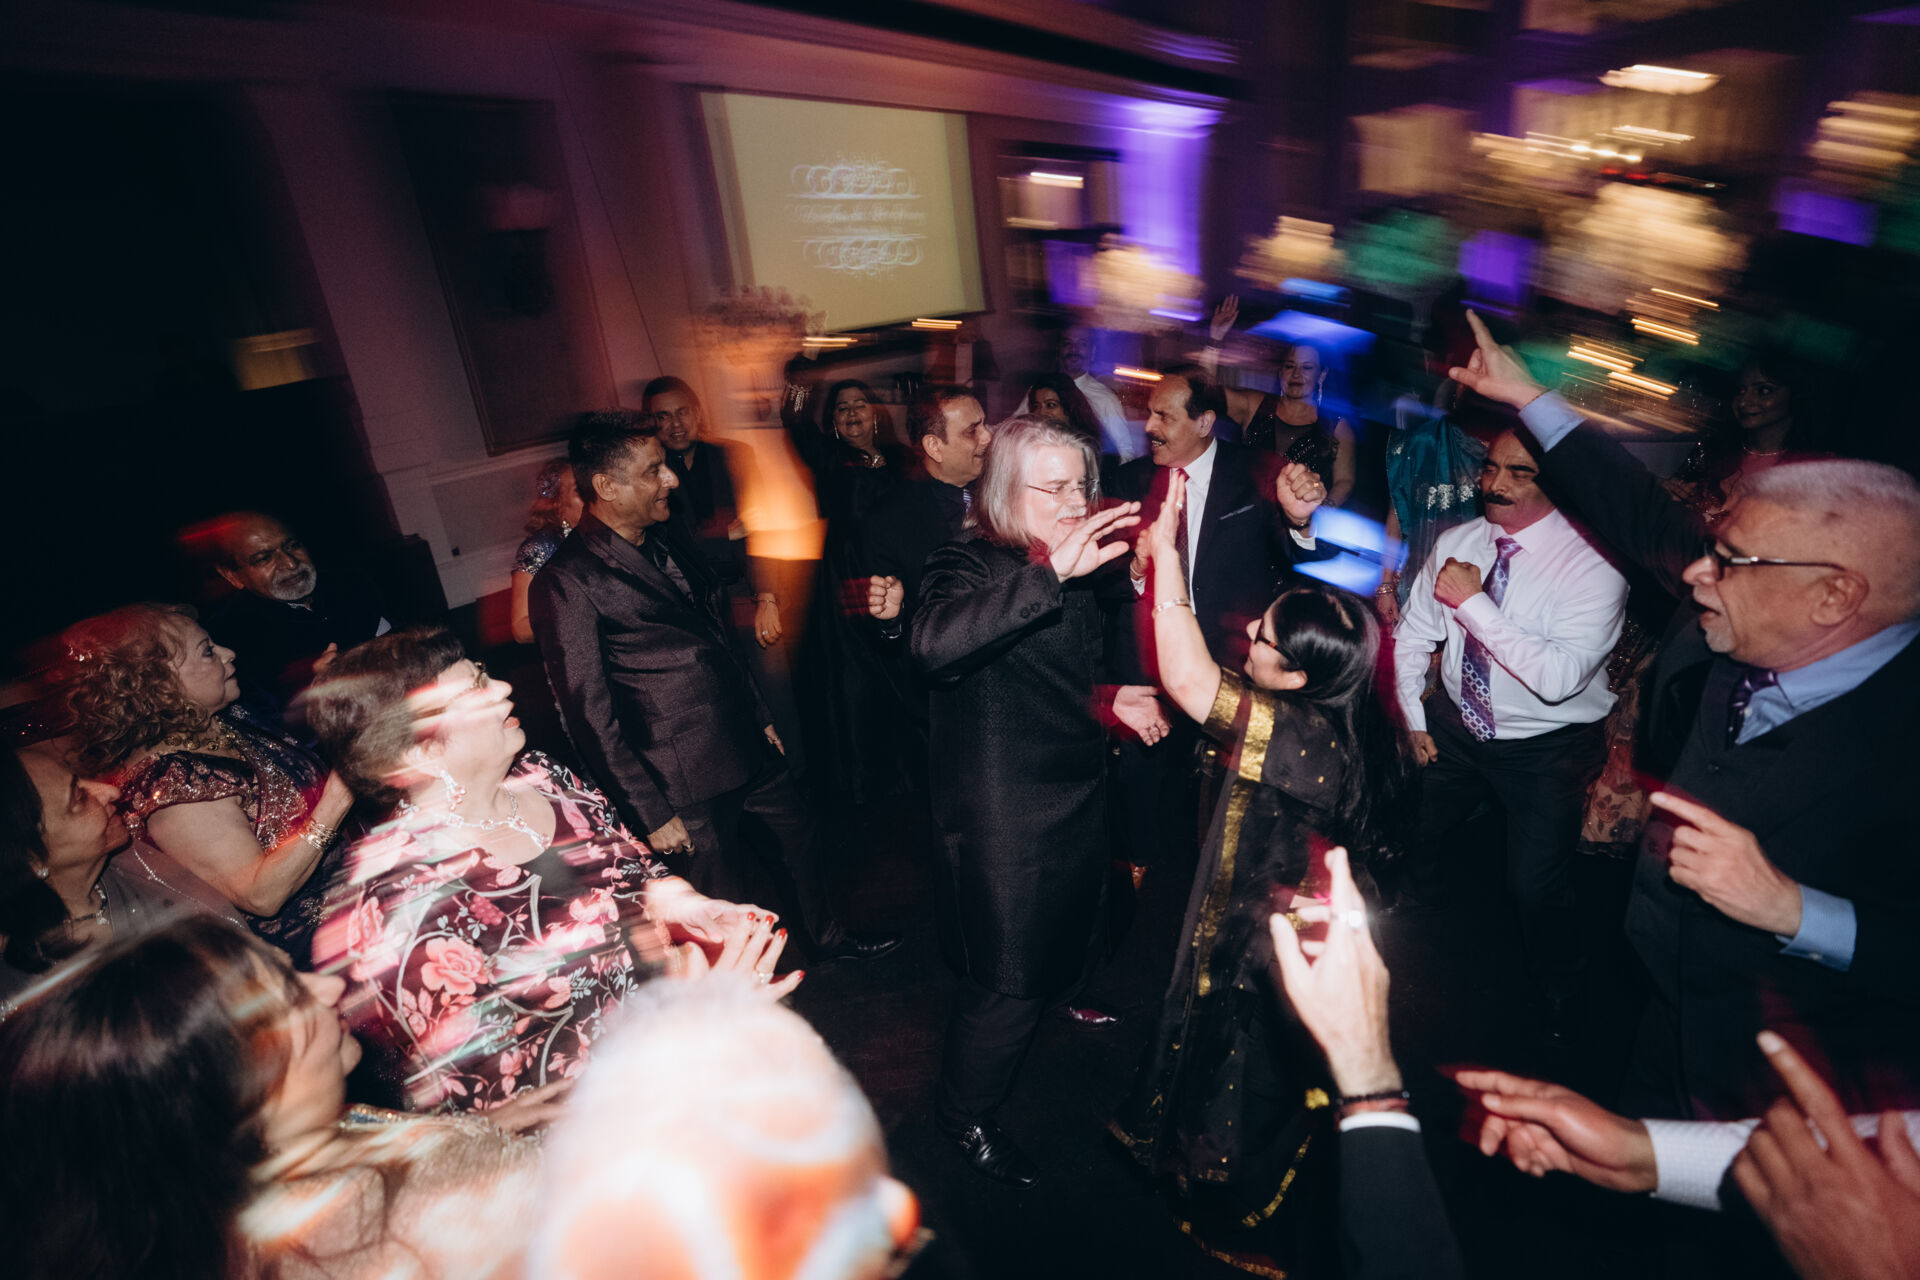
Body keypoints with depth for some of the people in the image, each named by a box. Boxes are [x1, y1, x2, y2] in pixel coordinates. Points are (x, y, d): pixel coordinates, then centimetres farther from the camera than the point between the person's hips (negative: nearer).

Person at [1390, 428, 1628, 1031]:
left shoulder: (1593, 564, -22)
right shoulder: (1455, 542, -7)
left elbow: (1558, 679, -33)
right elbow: (1411, 635, 5)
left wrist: (1474, 602, -32)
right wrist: (1415, 719, 5)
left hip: (1547, 750, -4)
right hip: (1455, 727, 5)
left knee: (1537, 889, -1)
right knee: (1407, 841, 15)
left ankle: (1560, 999, 32)